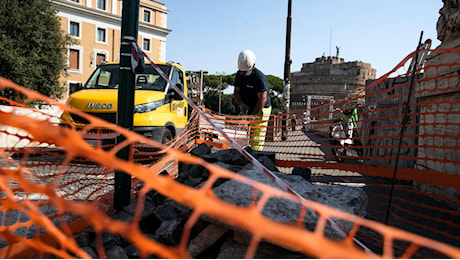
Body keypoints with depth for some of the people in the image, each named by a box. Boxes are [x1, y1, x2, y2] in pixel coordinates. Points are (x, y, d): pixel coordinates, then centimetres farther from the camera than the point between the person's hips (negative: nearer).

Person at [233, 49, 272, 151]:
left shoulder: (259, 77, -19)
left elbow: (263, 99, -23)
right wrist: (241, 104, -13)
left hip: (261, 110, -7)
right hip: (247, 109, 7)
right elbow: (236, 92, 6)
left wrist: (253, 114, -23)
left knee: (256, 139, -8)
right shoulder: (239, 74, 4)